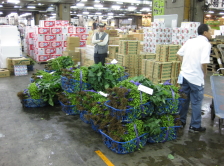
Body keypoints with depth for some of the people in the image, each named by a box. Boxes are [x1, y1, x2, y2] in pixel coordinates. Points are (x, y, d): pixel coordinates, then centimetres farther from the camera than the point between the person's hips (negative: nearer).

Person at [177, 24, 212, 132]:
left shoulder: (189, 41, 7)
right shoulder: (206, 44, -13)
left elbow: (179, 54, 14)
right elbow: (204, 63, -22)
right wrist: (205, 74, -5)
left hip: (184, 75, 7)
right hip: (196, 78, -6)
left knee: (184, 99, 18)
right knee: (196, 102, 7)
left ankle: (181, 121, 30)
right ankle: (195, 126, 17)